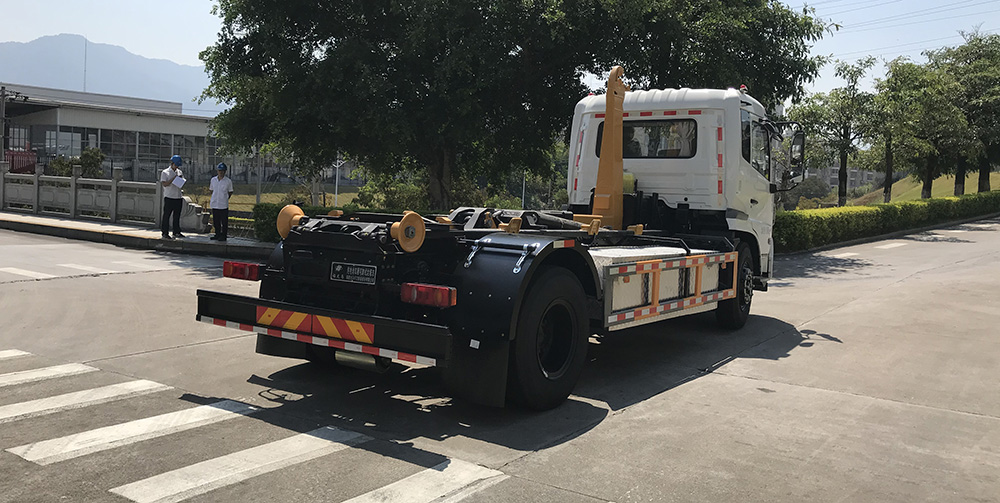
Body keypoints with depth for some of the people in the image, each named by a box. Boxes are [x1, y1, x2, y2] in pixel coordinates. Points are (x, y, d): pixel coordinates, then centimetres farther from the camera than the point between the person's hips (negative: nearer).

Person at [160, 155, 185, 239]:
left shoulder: (179, 172, 13)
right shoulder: (165, 172, -3)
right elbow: (164, 184, -13)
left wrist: (181, 179, -3)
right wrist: (174, 178, -18)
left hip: (178, 197, 5)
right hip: (169, 197, -5)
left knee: (177, 216, 9)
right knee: (166, 215, -1)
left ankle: (176, 232, 17)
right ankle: (165, 233, 3)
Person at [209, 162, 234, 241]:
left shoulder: (228, 181, -4)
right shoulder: (213, 179, 8)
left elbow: (230, 192, 5)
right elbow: (211, 190, 19)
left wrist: (225, 198, -3)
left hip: (223, 205, -4)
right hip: (214, 204, 4)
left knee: (224, 222, -1)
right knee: (216, 221, 11)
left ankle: (224, 236, 6)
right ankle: (217, 235, 22)